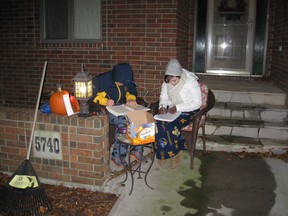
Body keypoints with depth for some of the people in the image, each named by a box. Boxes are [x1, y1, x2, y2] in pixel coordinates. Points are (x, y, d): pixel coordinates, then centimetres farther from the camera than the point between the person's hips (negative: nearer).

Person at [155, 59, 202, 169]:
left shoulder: (191, 82, -19)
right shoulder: (166, 82, -3)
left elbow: (197, 103, -18)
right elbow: (163, 97, 11)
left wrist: (177, 108, -27)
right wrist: (162, 106, -13)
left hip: (188, 111, -5)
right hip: (171, 110, 5)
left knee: (170, 125, -30)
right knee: (158, 123, -24)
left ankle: (176, 151, -4)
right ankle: (163, 153, -5)